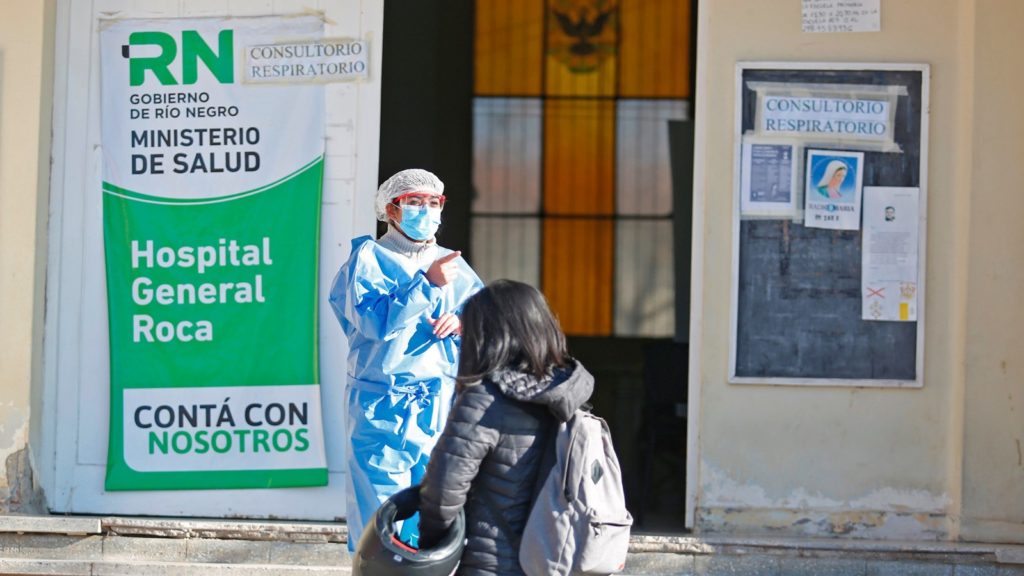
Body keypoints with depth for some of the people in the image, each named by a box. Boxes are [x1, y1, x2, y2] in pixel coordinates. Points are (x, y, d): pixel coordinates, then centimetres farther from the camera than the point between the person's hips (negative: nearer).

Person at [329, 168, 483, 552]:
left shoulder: (453, 266, 14)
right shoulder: (369, 258, 1)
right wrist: (427, 284, -20)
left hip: (441, 404, 4)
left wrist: (463, 324, -11)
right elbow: (375, 322, -14)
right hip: (383, 406, -4)